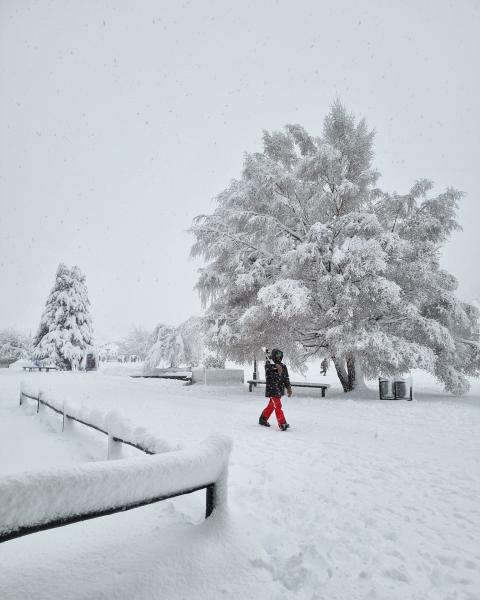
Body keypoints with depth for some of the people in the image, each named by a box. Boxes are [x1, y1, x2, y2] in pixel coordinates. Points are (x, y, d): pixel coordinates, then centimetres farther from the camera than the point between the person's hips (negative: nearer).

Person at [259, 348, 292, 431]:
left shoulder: (283, 366, 10)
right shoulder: (268, 363, -6)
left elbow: (286, 378, 14)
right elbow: (268, 366, -30)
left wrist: (288, 388, 7)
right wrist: (276, 366, -44)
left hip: (280, 389, 7)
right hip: (272, 389, -6)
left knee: (271, 405, 17)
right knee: (277, 406, -12)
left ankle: (263, 419, 34)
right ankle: (282, 424, -9)